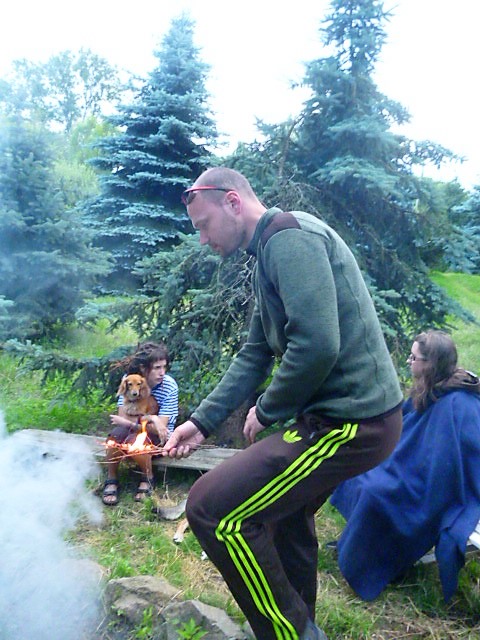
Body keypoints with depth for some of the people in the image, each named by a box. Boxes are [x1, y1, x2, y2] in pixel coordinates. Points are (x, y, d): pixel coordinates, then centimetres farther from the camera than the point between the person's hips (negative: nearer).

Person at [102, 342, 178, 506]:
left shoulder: (170, 386, -21)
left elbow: (160, 427, -22)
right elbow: (123, 417, -17)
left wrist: (130, 422, -26)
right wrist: (150, 418, -31)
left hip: (160, 437, -2)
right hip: (136, 431, 2)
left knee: (134, 440, -33)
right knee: (116, 434, -30)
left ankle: (148, 478, -4)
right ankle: (111, 480, -8)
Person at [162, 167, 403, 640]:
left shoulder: (290, 235, -15)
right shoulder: (269, 254, 17)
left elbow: (317, 345, -27)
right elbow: (254, 355, 18)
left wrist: (267, 412, -11)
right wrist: (201, 421, 11)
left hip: (350, 422, -11)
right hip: (344, 413, 11)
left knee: (212, 508, -10)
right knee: (284, 508, 28)